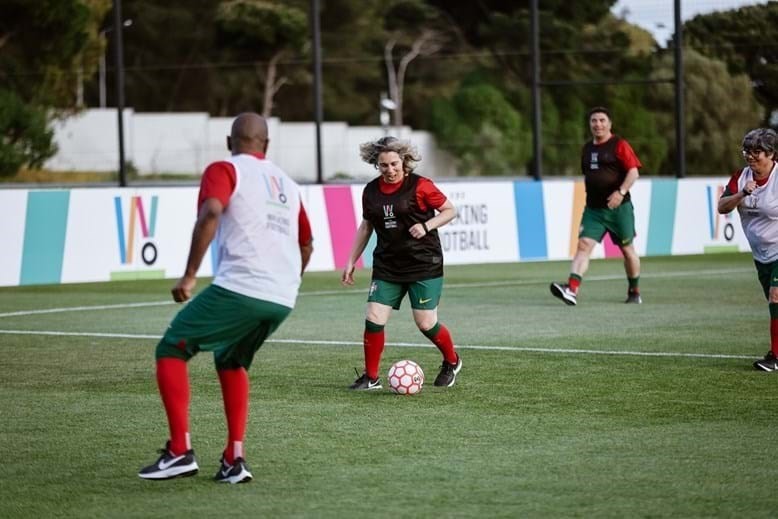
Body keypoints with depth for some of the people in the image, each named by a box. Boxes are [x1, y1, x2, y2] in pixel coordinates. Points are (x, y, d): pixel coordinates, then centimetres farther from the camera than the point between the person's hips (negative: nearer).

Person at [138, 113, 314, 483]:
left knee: (171, 351, 8)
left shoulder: (224, 170, 4)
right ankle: (234, 459, 15)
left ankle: (180, 451, -4)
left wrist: (189, 275, -15)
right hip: (282, 300, 6)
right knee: (230, 362, 27)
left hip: (238, 288, -6)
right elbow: (306, 245, 32)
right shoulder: (287, 183, 23)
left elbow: (211, 213, -16)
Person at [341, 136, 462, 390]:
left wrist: (426, 226, -18)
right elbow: (366, 226, 17)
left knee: (426, 324, -4)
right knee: (373, 319, -7)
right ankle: (371, 377, 8)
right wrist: (351, 261, 16)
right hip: (387, 266, 4)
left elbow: (450, 210, -2)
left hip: (424, 264, -4)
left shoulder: (420, 186, -10)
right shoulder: (371, 191, 4)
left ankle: (452, 362, 25)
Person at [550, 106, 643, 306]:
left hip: (619, 207, -5)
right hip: (593, 209, 5)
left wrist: (621, 192, -25)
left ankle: (635, 293, 24)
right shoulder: (587, 149, 14)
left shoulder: (619, 145, -6)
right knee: (584, 245, -13)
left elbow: (633, 172, -12)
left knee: (627, 250, 8)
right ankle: (572, 289, -27)